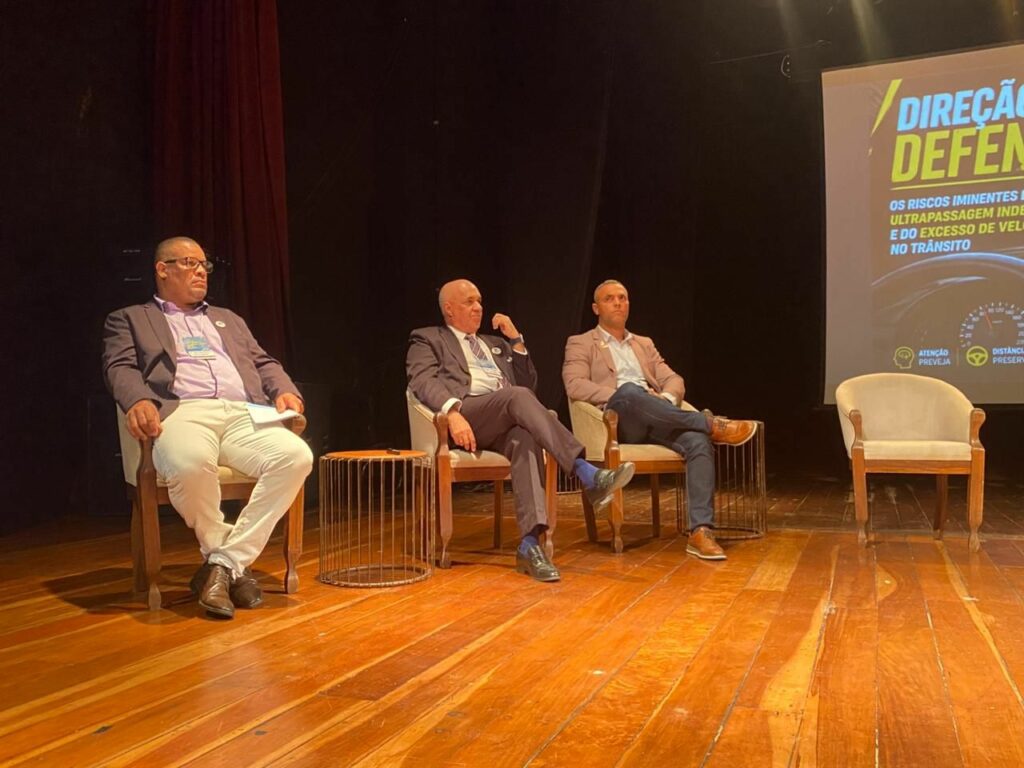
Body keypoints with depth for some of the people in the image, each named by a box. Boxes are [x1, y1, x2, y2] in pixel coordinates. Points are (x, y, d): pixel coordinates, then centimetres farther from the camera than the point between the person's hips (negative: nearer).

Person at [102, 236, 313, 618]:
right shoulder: (129, 319, 23)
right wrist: (139, 400, -18)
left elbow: (264, 363, 26)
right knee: (190, 464, -40)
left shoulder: (228, 319, 35)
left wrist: (284, 391, 2)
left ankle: (224, 562, -18)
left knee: (296, 456, -28)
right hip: (183, 411, -3)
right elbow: (120, 367, 6)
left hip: (244, 413, 4)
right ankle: (230, 560, -12)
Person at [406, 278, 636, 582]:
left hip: (506, 422, 4)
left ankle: (530, 543, -44)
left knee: (525, 438, -34)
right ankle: (588, 475, -43)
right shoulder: (427, 340, 18)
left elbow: (528, 384, 28)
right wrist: (453, 412, -24)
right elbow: (424, 383, -3)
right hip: (467, 418, -4)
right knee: (517, 396, -35)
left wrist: (516, 340, 18)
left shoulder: (496, 343, 35)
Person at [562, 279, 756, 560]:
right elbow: (575, 385, -5)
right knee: (629, 391, -39)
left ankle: (701, 531, -33)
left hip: (657, 423, 4)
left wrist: (666, 397, -7)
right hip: (616, 418, -4)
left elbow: (674, 380, 18)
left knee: (698, 441, -28)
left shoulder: (644, 344, 30)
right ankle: (712, 424, -27)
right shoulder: (580, 344, 14)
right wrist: (620, 396, -18)